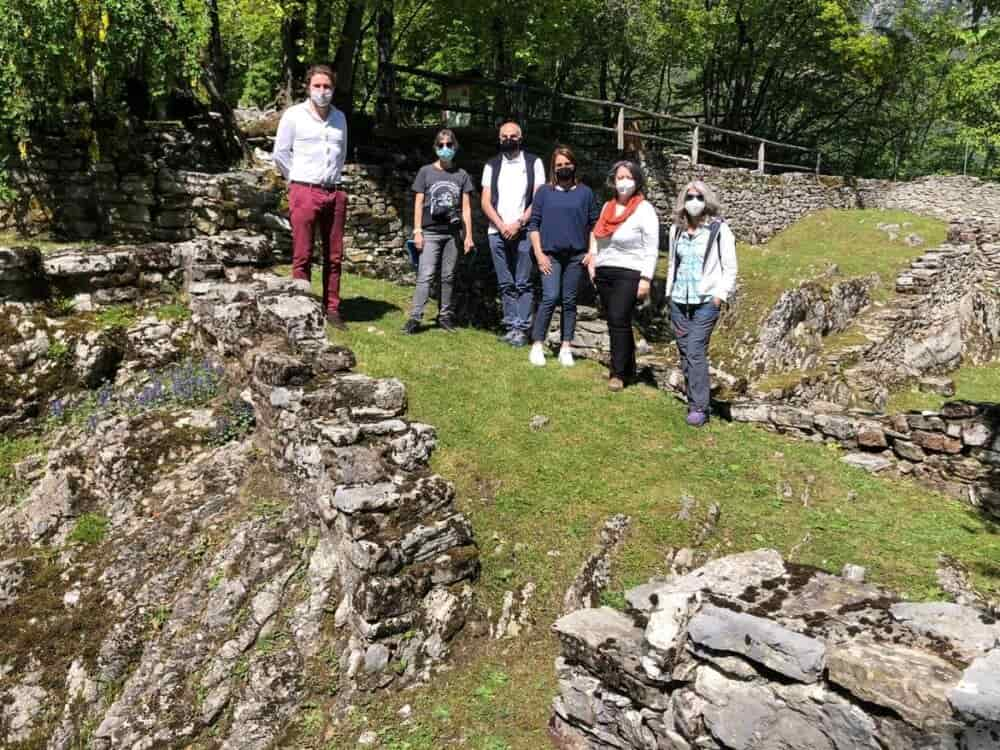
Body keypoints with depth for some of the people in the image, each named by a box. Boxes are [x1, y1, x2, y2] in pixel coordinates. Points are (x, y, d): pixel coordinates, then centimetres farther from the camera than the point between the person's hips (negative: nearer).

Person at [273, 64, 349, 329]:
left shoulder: (339, 117, 13)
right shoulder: (294, 115, -1)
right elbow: (280, 154, 3)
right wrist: (298, 181, 7)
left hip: (335, 193, 5)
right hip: (304, 191, -4)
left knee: (334, 256, 6)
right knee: (302, 257, -3)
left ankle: (331, 309, 13)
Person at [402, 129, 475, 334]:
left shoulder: (461, 175, 9)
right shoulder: (426, 171, 5)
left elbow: (466, 207, 9)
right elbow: (418, 203, 4)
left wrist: (468, 235, 4)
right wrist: (417, 231, -3)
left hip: (453, 233, 2)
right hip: (430, 232, -2)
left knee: (448, 276, 7)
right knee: (425, 276, -8)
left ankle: (445, 315, 15)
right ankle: (415, 317, -9)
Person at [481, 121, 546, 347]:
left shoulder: (533, 163, 6)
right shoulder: (492, 165, 13)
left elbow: (539, 199, 0)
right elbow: (485, 202, 7)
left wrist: (518, 224, -10)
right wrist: (502, 226, -7)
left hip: (523, 231, -3)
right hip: (497, 232, 3)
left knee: (523, 283, -5)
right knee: (505, 284, 5)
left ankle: (522, 329, -4)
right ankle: (511, 326, 9)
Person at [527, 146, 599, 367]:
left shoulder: (585, 193, 9)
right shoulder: (544, 192, 6)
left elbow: (594, 225, 11)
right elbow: (534, 224, 5)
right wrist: (539, 253, -3)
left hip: (576, 255, 2)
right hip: (551, 254, -1)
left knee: (569, 301, 5)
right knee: (550, 298, -12)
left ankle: (566, 348, 12)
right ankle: (537, 345, -4)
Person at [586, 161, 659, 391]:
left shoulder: (644, 210, -5)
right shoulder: (608, 206, 14)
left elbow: (652, 249, -9)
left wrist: (646, 278, -15)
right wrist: (593, 260, 13)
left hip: (629, 275, -7)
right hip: (604, 274, 7)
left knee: (619, 320, -13)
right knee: (614, 322, 9)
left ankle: (619, 374, -6)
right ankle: (629, 369, 21)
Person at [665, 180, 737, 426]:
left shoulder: (719, 229, -3)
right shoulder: (677, 230, 11)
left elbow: (730, 268, -2)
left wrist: (720, 295, -9)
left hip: (706, 302, -5)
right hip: (679, 302, 5)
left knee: (695, 352, -13)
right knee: (684, 353, 7)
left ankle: (699, 408, -9)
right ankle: (693, 401, 17)